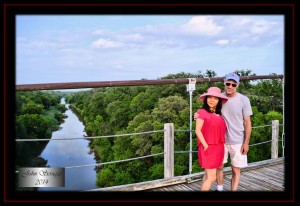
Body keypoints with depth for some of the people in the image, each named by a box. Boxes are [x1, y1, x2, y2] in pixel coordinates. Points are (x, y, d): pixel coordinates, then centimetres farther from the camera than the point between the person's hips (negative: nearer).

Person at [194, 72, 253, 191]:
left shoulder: (243, 100, -7)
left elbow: (247, 122, -4)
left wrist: (246, 143, -6)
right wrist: (198, 115, -14)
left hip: (237, 141, -3)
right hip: (221, 140, 3)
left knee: (236, 169, 6)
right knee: (219, 166, 13)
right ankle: (219, 188, 33)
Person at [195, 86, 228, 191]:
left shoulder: (219, 114, 13)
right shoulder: (202, 112, -6)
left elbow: (221, 130, 14)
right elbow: (198, 130, -10)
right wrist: (206, 146, -15)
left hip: (218, 148, 7)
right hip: (208, 148, -6)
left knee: (208, 175, 12)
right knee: (212, 177, -7)